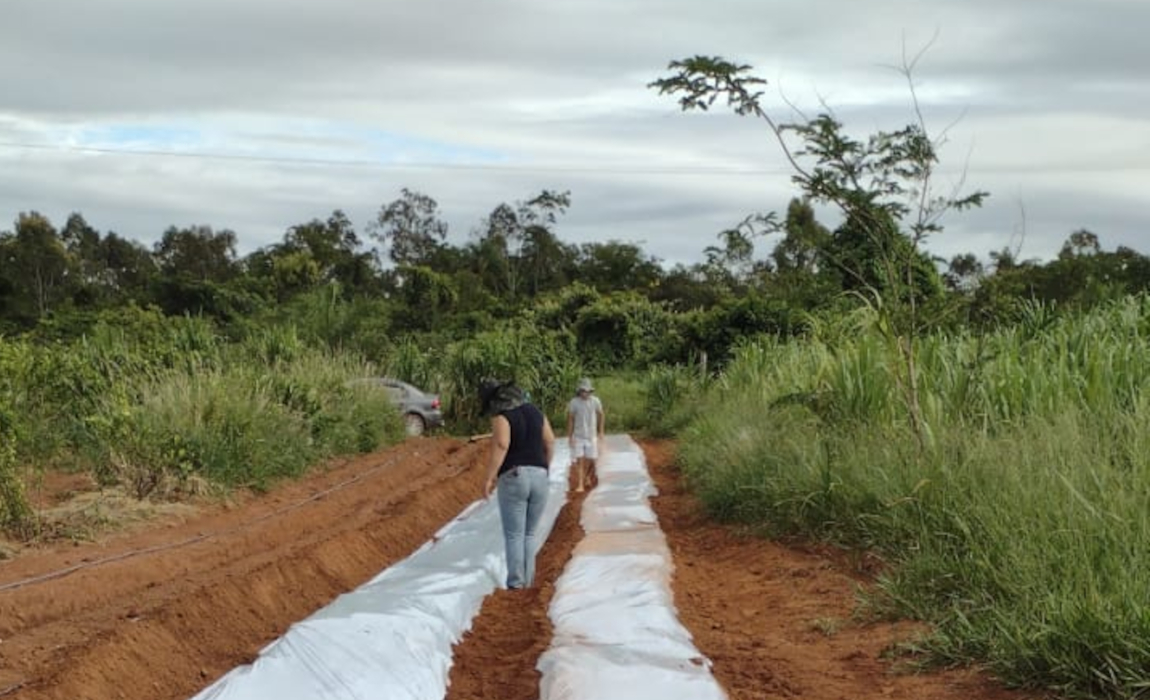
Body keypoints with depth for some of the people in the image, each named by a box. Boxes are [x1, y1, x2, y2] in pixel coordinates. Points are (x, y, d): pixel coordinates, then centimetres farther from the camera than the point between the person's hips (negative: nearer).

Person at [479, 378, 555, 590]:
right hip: (539, 476, 5)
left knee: (514, 535, 2)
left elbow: (501, 445, -23)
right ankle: (528, 581, 12)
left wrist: (489, 478, -23)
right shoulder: (534, 410, 10)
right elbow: (550, 442, 11)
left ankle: (516, 584, 0)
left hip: (513, 477, -5)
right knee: (529, 533, 15)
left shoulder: (501, 416, -9)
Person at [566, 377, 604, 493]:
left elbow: (600, 416, 8)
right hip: (578, 436, -2)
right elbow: (570, 420, -4)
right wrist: (570, 437, -6)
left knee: (591, 460, 8)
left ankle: (590, 476, 37)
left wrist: (600, 432, 8)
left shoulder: (595, 401, -5)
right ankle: (580, 485, -6)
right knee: (579, 461, -7)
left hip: (591, 436, 2)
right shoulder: (574, 403, -10)